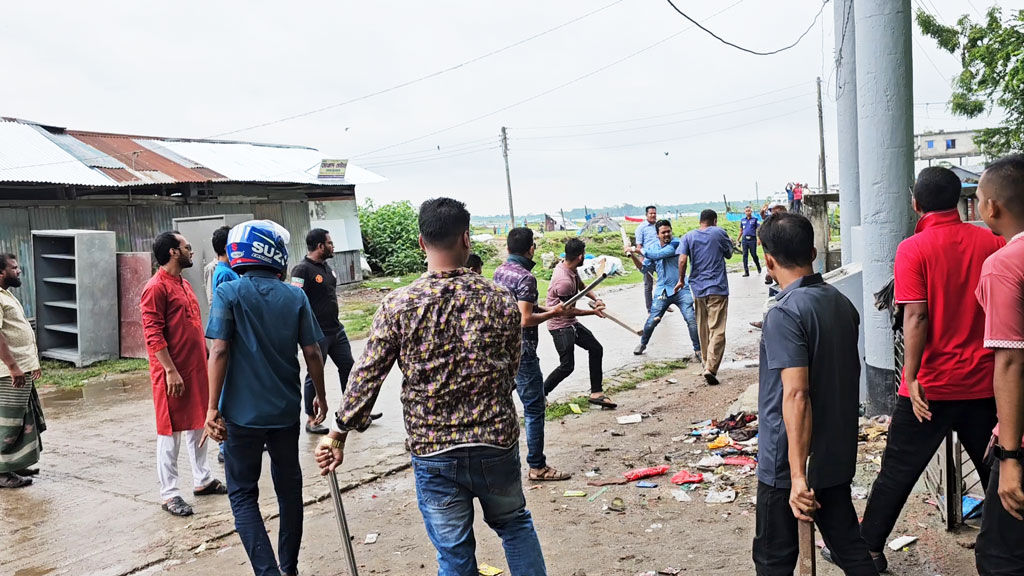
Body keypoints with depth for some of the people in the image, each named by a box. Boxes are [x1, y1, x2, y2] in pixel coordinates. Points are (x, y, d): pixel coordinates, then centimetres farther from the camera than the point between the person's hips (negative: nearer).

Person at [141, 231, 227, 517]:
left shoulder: (184, 284, 14)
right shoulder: (156, 288, -14)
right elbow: (153, 334, -19)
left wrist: (205, 360, 17)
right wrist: (171, 370, -22)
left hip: (197, 368, 9)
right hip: (173, 372, -9)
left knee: (198, 423, 16)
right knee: (171, 431, 0)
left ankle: (203, 479, 28)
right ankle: (169, 493, 8)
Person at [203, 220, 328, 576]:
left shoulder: (228, 294, -7)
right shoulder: (296, 297, -1)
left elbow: (219, 352, -13)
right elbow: (312, 353, -1)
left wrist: (213, 408, -9)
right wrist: (320, 397, 13)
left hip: (243, 412, -2)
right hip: (285, 411, 3)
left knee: (242, 493, 9)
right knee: (289, 489, 17)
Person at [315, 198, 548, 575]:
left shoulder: (398, 306, -10)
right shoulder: (501, 301, -6)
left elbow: (366, 377, -7)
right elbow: (511, 374, 3)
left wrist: (339, 434, 5)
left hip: (433, 454, -1)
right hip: (497, 445, 1)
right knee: (514, 523, 26)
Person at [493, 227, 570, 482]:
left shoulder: (499, 271, 9)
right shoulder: (525, 277, -18)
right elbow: (525, 320, -24)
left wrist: (543, 308, 18)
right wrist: (552, 313, -10)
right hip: (522, 351, -9)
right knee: (534, 409, 1)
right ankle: (537, 467, 8)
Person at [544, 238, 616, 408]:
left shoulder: (570, 268, 0)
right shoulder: (564, 281, -29)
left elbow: (582, 287, 17)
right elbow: (569, 311, -20)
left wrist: (596, 299, -1)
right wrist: (593, 312, -8)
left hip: (571, 323, 10)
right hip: (560, 326, -10)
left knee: (596, 349, 12)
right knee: (567, 366, -10)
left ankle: (596, 393, 18)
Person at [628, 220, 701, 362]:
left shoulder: (676, 244, -11)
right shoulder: (653, 248, 7)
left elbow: (658, 255, -24)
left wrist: (638, 250, -19)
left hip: (681, 289, -4)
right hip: (662, 291, 4)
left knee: (691, 320, -13)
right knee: (651, 321, 6)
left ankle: (697, 350, 3)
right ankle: (642, 344, 32)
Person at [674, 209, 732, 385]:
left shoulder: (689, 236, 3)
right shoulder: (719, 233, 0)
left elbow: (682, 260, -9)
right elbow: (729, 254, 13)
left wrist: (681, 280, 3)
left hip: (698, 287, 3)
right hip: (718, 287, -3)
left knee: (703, 329, 18)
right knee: (717, 330, -6)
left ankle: (707, 362, 31)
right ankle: (710, 368, -19)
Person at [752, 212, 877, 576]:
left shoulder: (785, 314, -21)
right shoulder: (842, 303, 4)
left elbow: (796, 395, -27)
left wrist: (798, 475, -27)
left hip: (787, 464, -7)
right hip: (838, 456, 7)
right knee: (849, 547, 17)